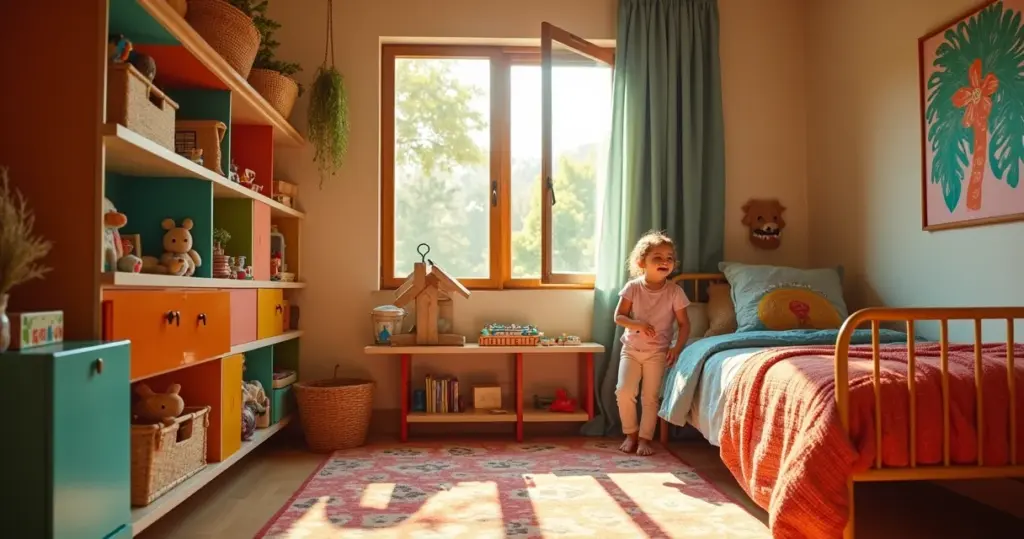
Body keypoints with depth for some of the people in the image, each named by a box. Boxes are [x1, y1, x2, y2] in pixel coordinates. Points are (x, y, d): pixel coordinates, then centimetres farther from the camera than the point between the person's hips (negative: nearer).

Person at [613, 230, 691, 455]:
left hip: (658, 352, 0)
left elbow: (684, 323, -3)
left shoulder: (675, 292, -9)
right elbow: (619, 316, -4)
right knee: (624, 391, -9)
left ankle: (645, 437, 19)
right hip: (631, 349, 1)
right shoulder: (632, 287, -8)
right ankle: (631, 433, 12)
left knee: (650, 397, 3)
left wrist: (677, 348, -14)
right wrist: (637, 324, -22)